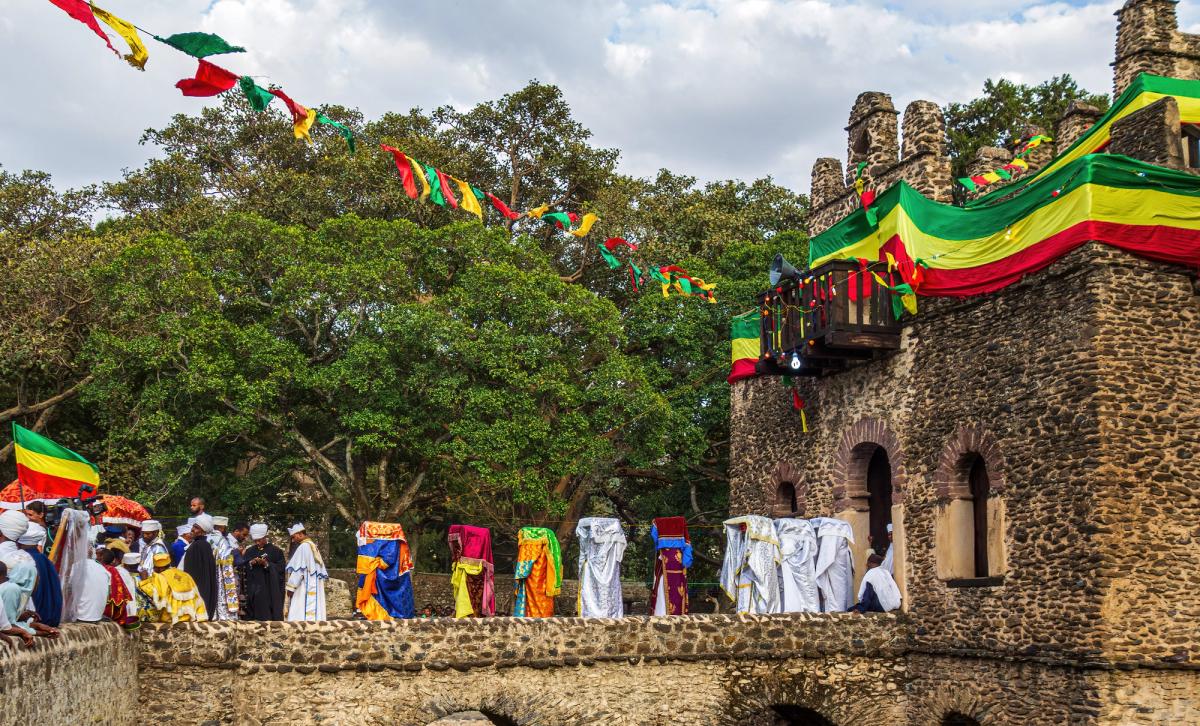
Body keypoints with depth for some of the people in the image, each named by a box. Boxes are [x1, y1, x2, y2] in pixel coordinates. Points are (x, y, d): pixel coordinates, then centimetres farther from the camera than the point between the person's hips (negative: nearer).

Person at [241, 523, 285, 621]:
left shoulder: (276, 551, 1)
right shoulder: (249, 551, 14)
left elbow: (281, 569, -4)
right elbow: (243, 568, 11)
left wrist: (266, 564, -16)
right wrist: (251, 563, -9)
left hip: (269, 590, -4)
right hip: (252, 590, 4)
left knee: (268, 615, -6)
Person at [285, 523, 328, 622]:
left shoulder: (304, 547, -11)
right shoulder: (312, 546, 18)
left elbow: (299, 569, -16)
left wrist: (291, 587, -11)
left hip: (305, 589, -10)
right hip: (313, 587, 10)